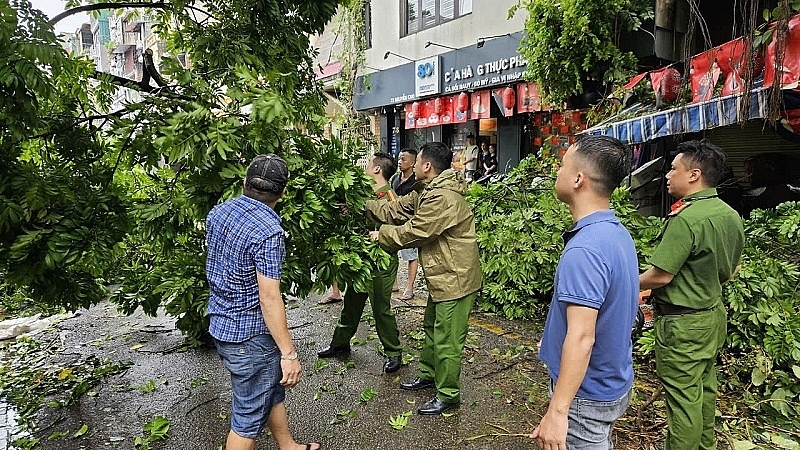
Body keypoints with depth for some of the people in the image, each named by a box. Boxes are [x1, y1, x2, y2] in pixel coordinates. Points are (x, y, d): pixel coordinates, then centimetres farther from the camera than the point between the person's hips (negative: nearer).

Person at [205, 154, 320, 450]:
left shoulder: (218, 212, 0)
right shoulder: (268, 231, -25)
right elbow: (269, 299, -25)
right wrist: (289, 354, -19)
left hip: (220, 323, 9)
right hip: (249, 336, -9)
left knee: (273, 390, 25)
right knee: (250, 416, 10)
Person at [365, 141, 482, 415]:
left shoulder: (442, 198, -26)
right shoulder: (427, 193, 10)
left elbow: (413, 232, -22)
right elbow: (396, 210, 11)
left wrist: (381, 235, -7)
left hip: (455, 280, -11)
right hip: (442, 278, 11)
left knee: (446, 341, 2)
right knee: (431, 328, 24)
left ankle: (448, 395, 19)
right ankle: (429, 375, 43)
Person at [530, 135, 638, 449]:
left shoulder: (584, 250, -30)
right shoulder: (618, 233, 0)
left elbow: (581, 338, -31)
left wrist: (557, 411, -26)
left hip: (586, 393, -9)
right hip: (614, 382, 9)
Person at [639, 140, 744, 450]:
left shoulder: (686, 218, -25)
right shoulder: (730, 215, 4)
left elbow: (660, 276, -24)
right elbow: (730, 271, 14)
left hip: (683, 323, -9)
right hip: (714, 314, 9)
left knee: (683, 397, 4)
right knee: (704, 389, 23)